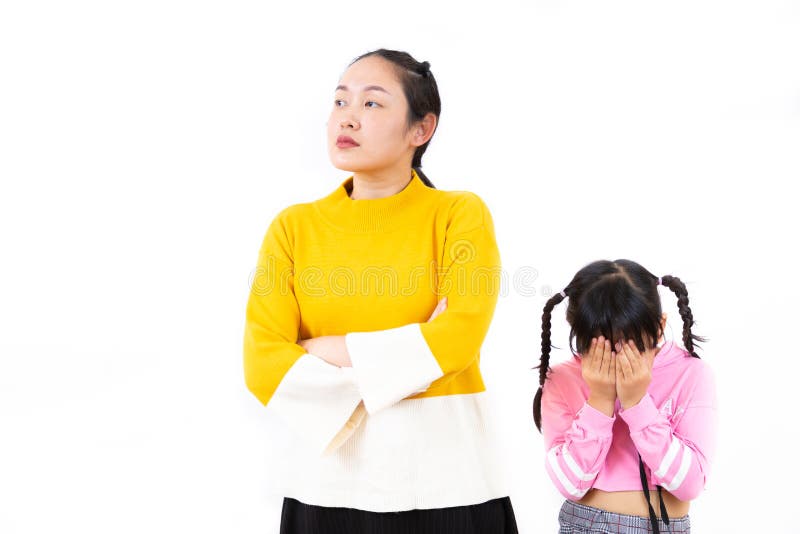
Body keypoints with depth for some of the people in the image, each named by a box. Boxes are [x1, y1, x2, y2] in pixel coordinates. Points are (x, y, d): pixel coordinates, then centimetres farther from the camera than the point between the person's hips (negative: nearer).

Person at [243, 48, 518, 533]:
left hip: (448, 478, -1)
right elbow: (263, 365, -8)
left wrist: (326, 350, -13)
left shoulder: (460, 213, -3)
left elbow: (462, 335, -18)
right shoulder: (294, 227, 2)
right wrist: (397, 365, -15)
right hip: (329, 479, 2)